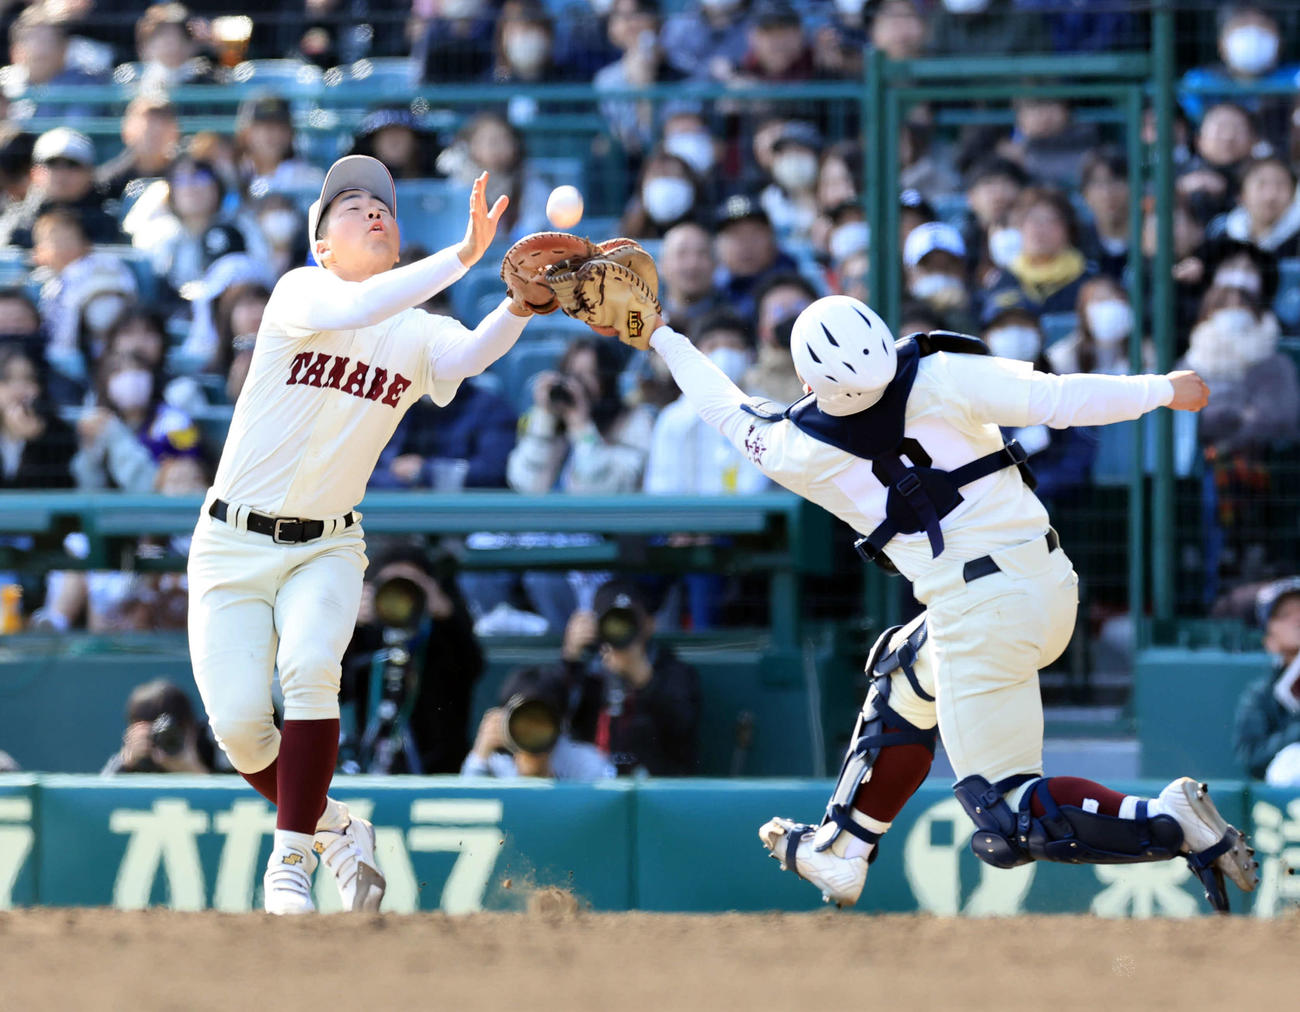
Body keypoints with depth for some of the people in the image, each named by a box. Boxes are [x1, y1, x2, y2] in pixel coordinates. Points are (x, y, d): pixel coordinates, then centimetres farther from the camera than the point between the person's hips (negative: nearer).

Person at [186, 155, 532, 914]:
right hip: (234, 541, -2)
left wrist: (523, 302, -44)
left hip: (328, 547, 2)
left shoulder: (419, 335, 0)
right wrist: (465, 256, -41)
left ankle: (293, 859, -18)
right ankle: (329, 825, 16)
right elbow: (353, 310, -32)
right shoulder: (299, 293, -9)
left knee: (311, 667, -28)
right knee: (239, 723, -14)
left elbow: (471, 352, -23)